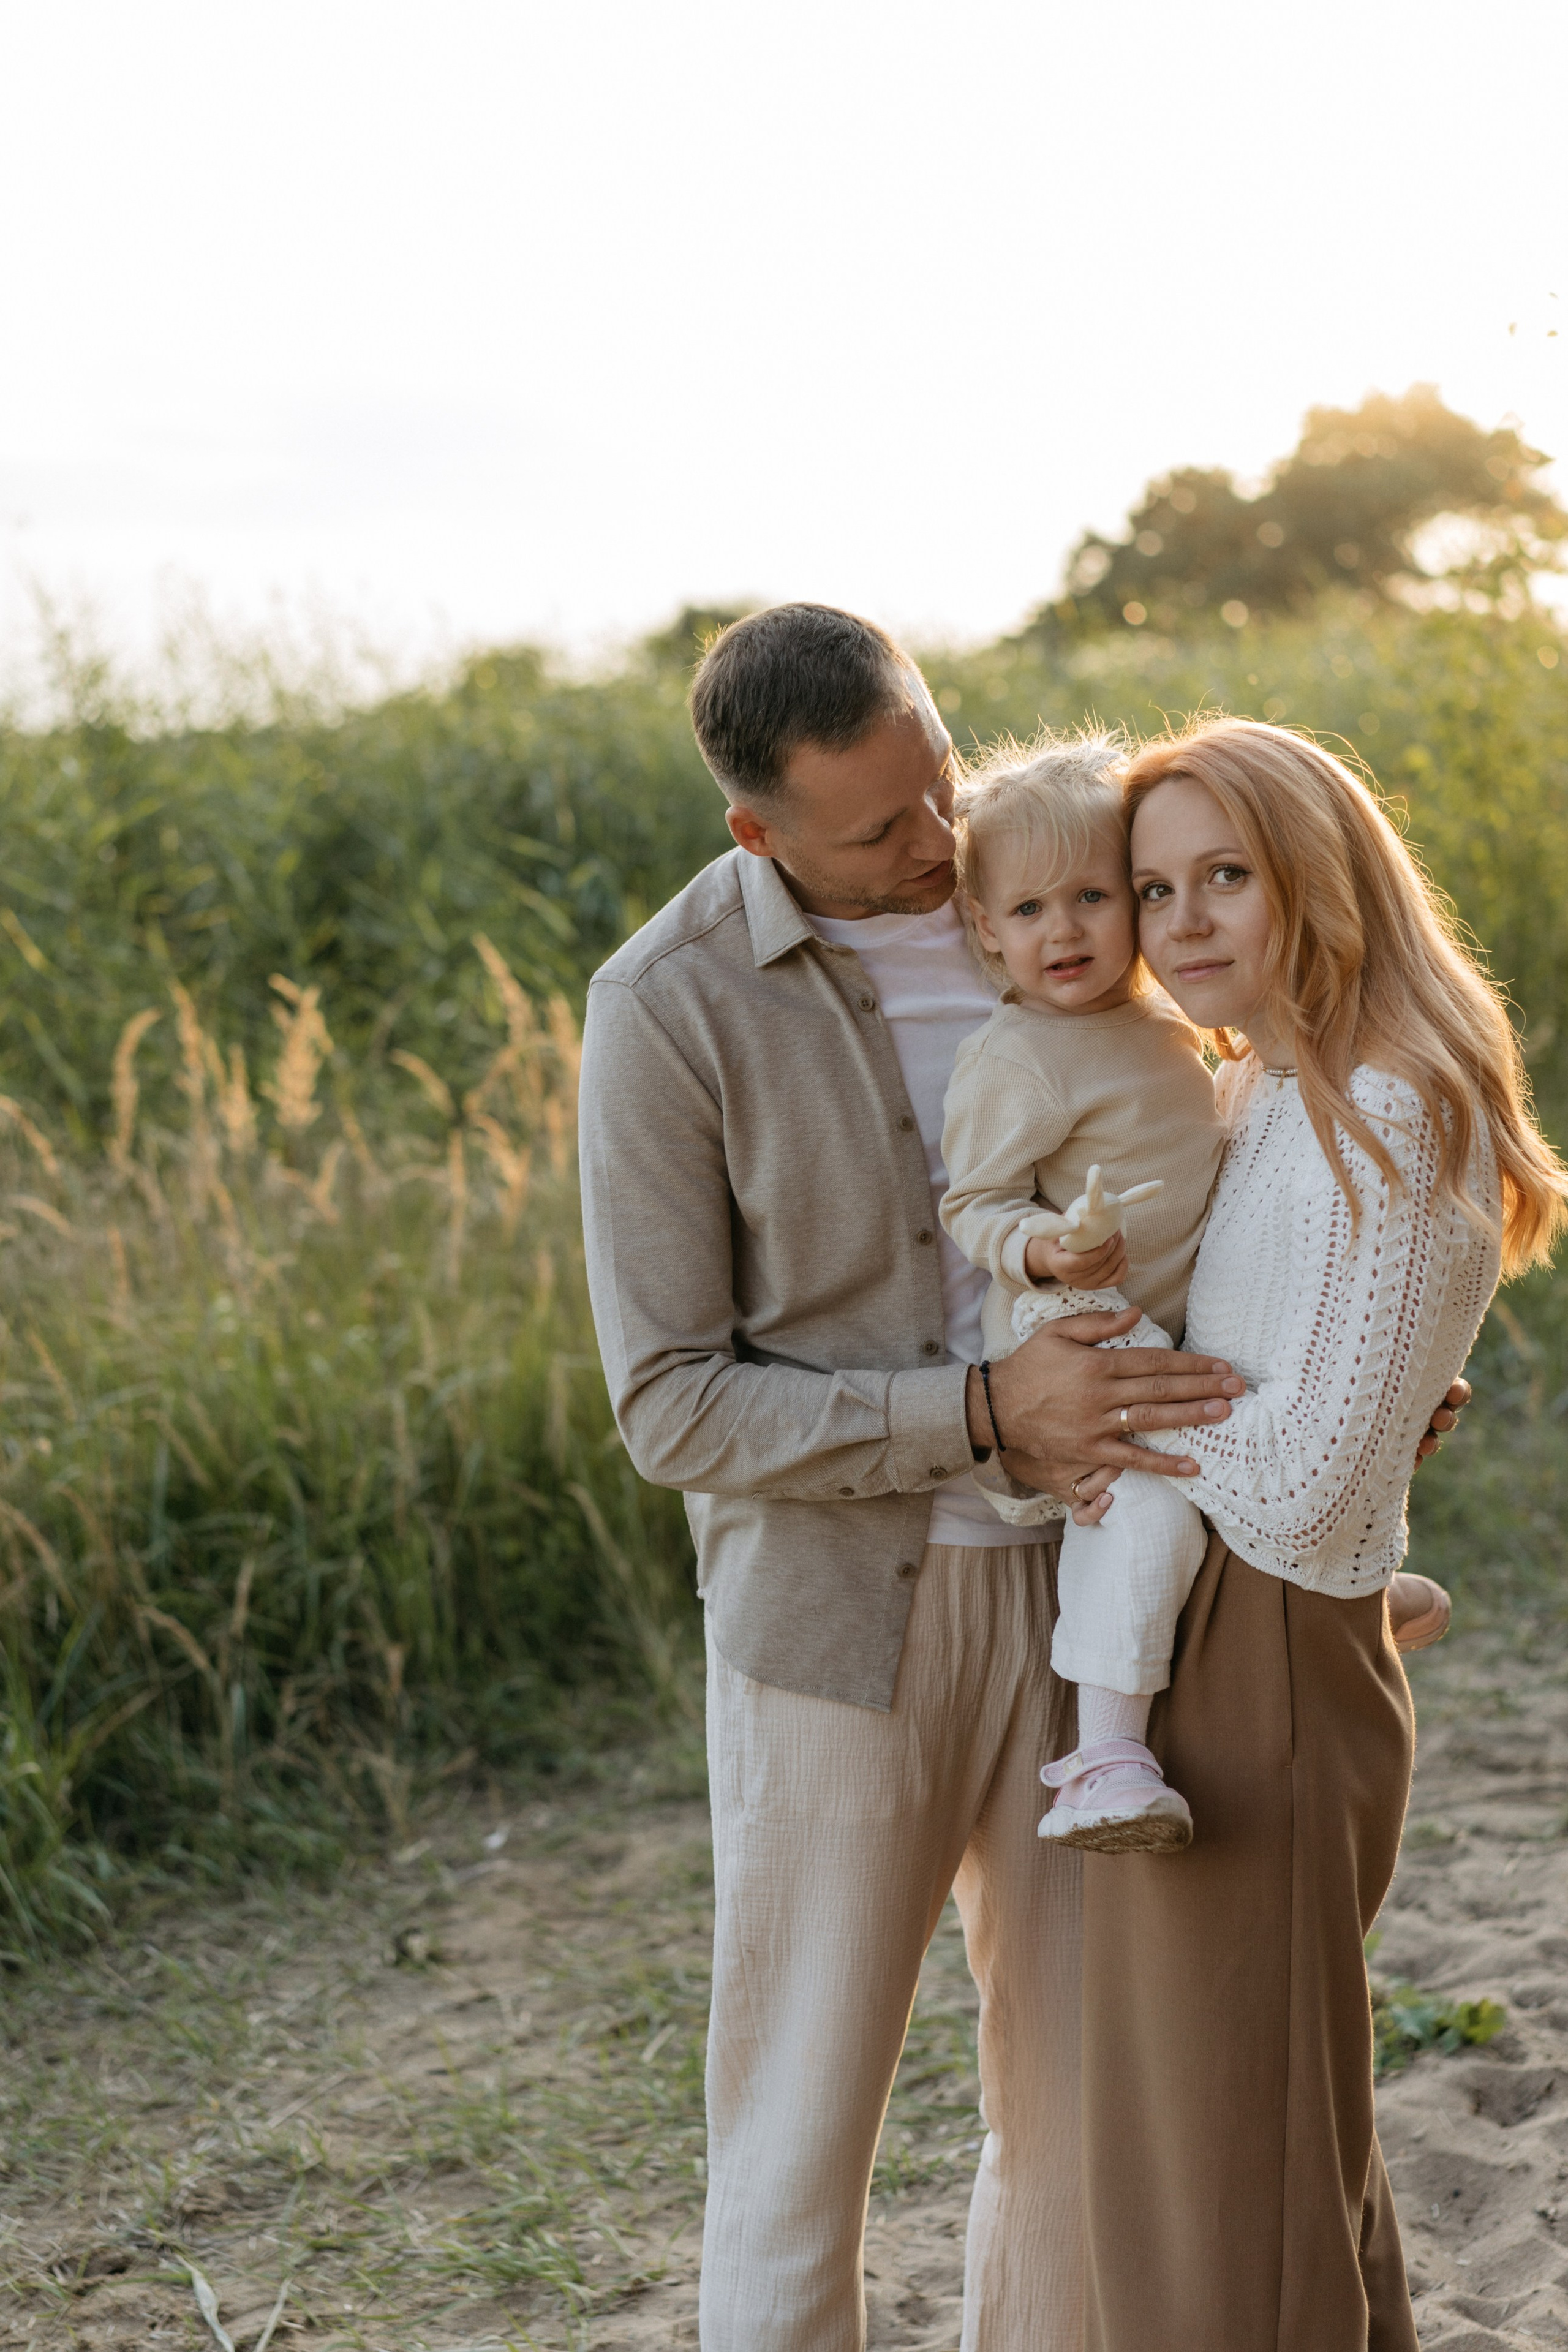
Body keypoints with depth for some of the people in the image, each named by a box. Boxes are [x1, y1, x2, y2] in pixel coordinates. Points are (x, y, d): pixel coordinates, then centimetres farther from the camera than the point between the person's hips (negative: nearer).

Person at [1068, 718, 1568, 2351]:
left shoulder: (1389, 1126, -19)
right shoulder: (1256, 1098, 10)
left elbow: (1303, 1481, -22)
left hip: (1262, 1683, -9)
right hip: (1176, 1644, 9)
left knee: (1234, 2175, 4)